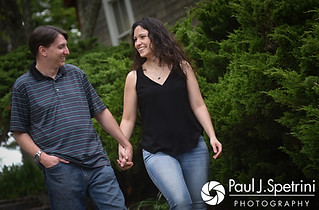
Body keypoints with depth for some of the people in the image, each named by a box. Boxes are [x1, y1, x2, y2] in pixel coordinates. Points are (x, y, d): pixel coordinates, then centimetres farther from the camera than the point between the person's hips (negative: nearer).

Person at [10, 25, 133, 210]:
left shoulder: (76, 74, 14)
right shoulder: (23, 86, 3)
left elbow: (101, 112, 17)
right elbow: (19, 131, 4)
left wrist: (126, 144, 13)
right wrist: (41, 156, -11)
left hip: (97, 163, 3)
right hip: (61, 170, -3)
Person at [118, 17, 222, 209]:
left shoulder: (182, 67, 6)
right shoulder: (134, 77, 4)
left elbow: (198, 105, 5)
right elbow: (128, 119, 7)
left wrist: (212, 136, -5)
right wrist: (122, 150, -4)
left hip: (193, 148, 2)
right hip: (157, 153, -2)